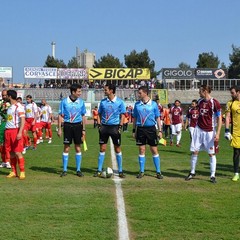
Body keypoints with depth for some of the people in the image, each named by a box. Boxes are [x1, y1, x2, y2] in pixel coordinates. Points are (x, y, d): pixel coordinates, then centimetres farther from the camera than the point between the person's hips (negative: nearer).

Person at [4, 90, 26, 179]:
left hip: (16, 130, -8)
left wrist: (20, 132, -25)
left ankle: (22, 172, -2)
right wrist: (6, 131, 17)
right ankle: (14, 172, 14)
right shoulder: (10, 107, 16)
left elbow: (23, 120, -16)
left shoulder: (19, 107, -10)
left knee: (17, 152, -9)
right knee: (11, 153, 8)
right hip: (8, 131, 8)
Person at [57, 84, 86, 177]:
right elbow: (60, 115, 0)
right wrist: (59, 128, -5)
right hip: (67, 125, -2)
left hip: (78, 125, 2)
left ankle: (78, 170, 14)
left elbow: (83, 116, 10)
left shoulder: (81, 102, 4)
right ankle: (64, 170, 10)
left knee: (78, 148, 5)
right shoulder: (64, 101, -3)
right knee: (66, 148, 2)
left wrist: (84, 129, 6)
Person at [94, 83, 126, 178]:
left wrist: (120, 127, -9)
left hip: (115, 127, -2)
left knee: (117, 149, 3)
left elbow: (122, 115, 0)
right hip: (104, 127, 2)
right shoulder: (103, 102, 5)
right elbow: (99, 114, 11)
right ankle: (99, 170, 11)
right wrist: (99, 125, -1)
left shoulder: (119, 102, -3)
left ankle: (120, 171, 11)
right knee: (102, 149, 4)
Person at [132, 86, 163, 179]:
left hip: (151, 128, -2)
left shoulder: (153, 104, -1)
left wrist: (160, 130, -1)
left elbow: (158, 118, 3)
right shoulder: (137, 104, 5)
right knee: (141, 150, 4)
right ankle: (141, 171, 13)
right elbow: (135, 118, 12)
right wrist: (134, 130, 9)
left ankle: (158, 172, 7)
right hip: (140, 129, 2)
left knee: (154, 150, 0)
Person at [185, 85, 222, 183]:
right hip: (198, 130, 5)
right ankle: (192, 172, 18)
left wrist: (217, 133, -17)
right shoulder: (200, 101, 5)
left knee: (211, 153, 0)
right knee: (194, 151, 4)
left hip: (209, 132, -5)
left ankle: (213, 176, 8)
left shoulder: (215, 103, -12)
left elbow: (219, 119, -11)